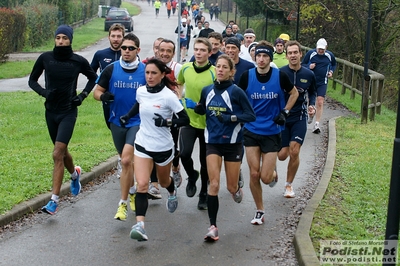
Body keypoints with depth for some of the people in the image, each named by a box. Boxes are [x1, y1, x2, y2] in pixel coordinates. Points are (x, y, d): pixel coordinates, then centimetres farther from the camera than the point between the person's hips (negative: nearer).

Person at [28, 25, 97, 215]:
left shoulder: (78, 61, -7)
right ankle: (74, 174, 51)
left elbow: (93, 78, 12)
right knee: (62, 151, 19)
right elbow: (32, 80, 8)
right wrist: (43, 92, -11)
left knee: (57, 154, -14)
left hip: (69, 112, -4)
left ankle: (54, 200, -12)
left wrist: (83, 95, -1)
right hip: (51, 111, 4)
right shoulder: (45, 58, -3)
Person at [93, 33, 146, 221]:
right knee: (126, 162, 16)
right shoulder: (111, 69, -2)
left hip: (138, 122, -3)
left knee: (126, 160, -18)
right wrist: (103, 96, -17)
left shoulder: (146, 71, -5)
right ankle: (132, 192, 42)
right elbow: (97, 91, 4)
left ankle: (123, 204, -8)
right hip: (117, 122, 3)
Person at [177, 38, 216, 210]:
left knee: (206, 162, 8)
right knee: (184, 153, -17)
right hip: (188, 120, 2)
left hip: (208, 123, -2)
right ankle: (192, 176, 16)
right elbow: (179, 83, 20)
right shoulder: (185, 68, -1)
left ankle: (204, 194, 28)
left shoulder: (214, 73, -14)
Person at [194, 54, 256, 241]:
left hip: (232, 143, -2)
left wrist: (231, 117, -24)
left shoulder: (236, 92, -10)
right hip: (213, 142, 2)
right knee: (214, 184, -9)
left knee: (231, 187, 6)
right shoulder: (207, 91, 3)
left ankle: (237, 189, 45)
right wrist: (198, 108, -3)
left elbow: (251, 115, -11)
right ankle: (213, 227, -4)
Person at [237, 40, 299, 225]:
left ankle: (273, 173, 33)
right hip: (251, 130, 1)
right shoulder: (247, 76, -5)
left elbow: (294, 93, 9)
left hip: (272, 132, -1)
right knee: (254, 174, 0)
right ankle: (259, 211, 18)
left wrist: (285, 112, -1)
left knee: (265, 178, -5)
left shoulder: (280, 76, -8)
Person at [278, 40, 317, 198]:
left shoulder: (309, 74, -1)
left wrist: (312, 105, -2)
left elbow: (313, 93, 16)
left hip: (299, 118, 1)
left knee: (294, 152, -11)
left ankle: (289, 185, 9)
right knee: (282, 155, -4)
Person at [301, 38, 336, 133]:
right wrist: (309, 66, -19)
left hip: (322, 83, 0)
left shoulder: (329, 55, 1)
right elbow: (302, 64, 1)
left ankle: (317, 124, -5)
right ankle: (311, 115, 40)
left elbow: (334, 64, 20)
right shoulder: (310, 53, -6)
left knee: (320, 103, -9)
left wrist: (331, 71, 1)